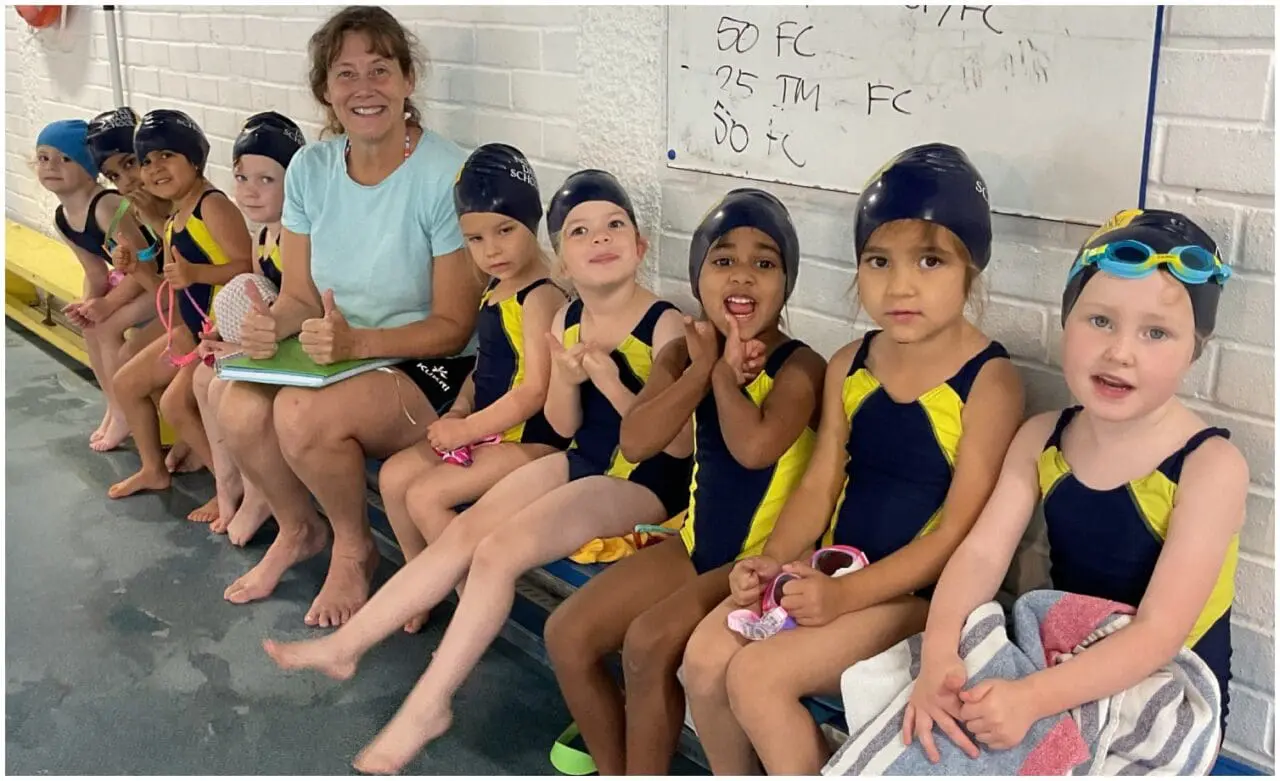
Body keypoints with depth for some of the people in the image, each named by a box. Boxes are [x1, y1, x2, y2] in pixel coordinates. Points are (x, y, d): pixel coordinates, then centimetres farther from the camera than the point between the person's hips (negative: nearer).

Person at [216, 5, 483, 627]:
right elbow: (300, 296, 5)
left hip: (432, 368, -6)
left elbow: (453, 327, -15)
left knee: (302, 413, -30)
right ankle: (297, 529, 13)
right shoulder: (310, 168, 1)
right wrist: (271, 325, -19)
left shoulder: (446, 176, -18)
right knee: (240, 409, -21)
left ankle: (353, 548, 3)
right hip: (333, 357, 6)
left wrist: (356, 342, -29)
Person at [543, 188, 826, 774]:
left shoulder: (800, 367, -15)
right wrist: (705, 368, -20)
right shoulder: (684, 354, 2)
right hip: (695, 543, 7)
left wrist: (723, 373, -20)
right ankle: (611, 771, 15)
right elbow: (635, 442, -14)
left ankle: (642, 772, -2)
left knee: (648, 642, -26)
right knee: (567, 635, -3)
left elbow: (754, 447, -35)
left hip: (766, 557, -6)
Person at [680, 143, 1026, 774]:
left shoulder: (990, 380, -13)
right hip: (833, 569, 6)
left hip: (919, 590, -6)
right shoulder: (850, 365, 6)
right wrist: (774, 559, -11)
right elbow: (820, 484, 7)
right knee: (704, 658, -9)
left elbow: (962, 529, -17)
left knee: (757, 676, -20)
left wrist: (850, 593, -23)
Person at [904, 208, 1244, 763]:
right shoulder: (1040, 439, -4)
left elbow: (1160, 631, -25)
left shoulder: (1210, 466, -19)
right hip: (1065, 676, 5)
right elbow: (981, 553, -11)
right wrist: (938, 655, -30)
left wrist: (1032, 698, -38)